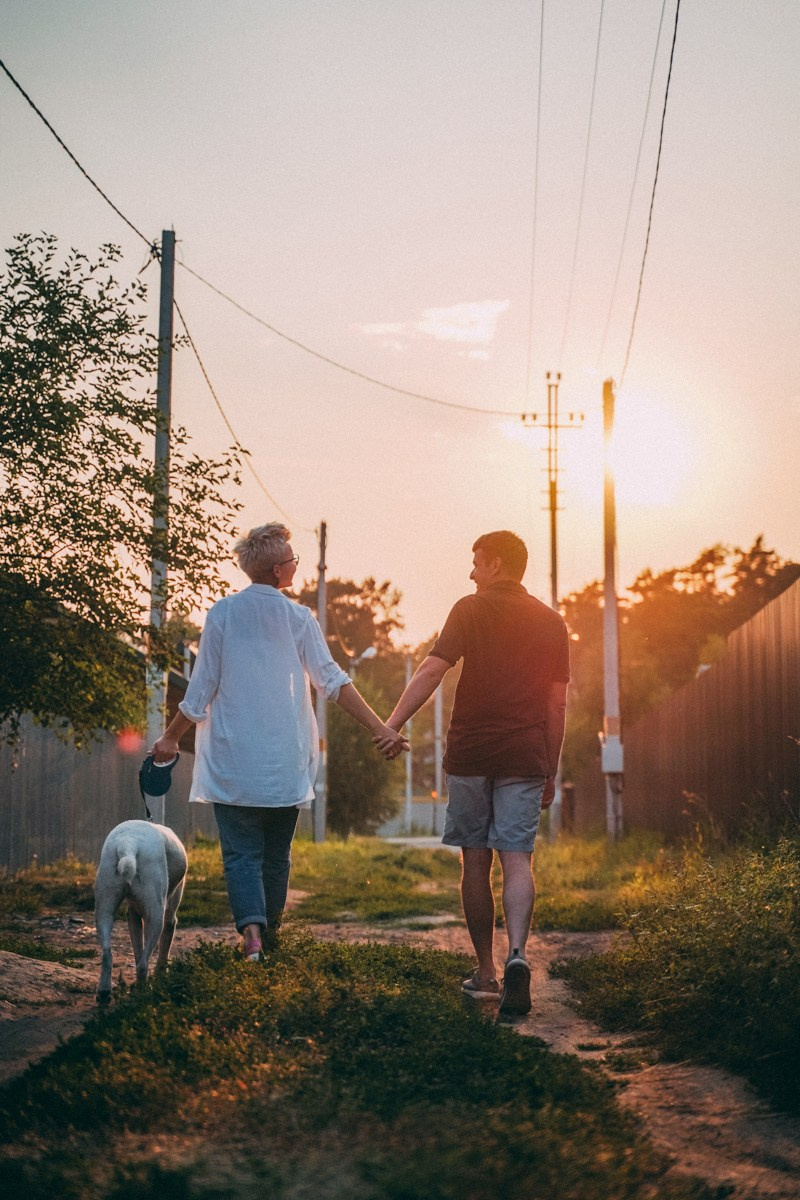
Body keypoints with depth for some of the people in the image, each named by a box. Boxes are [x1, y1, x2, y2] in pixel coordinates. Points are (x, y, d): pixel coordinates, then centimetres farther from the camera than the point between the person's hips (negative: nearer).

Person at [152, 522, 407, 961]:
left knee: (241, 852, -1)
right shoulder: (298, 618, -1)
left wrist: (171, 738, 11)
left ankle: (252, 933, -19)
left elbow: (200, 691, -1)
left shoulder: (222, 614, -2)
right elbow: (333, 681, -8)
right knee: (277, 854, 15)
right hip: (285, 763, 1)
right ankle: (270, 933, 24)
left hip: (233, 761, -1)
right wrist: (380, 728, -8)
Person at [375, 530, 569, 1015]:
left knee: (475, 861, 8)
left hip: (470, 752, -2)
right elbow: (557, 704, 9)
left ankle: (486, 972, 14)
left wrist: (392, 726, -15)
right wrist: (552, 771, 14)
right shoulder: (552, 622, 11)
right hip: (525, 756, 2)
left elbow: (432, 671, -12)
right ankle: (517, 955, -25)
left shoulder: (471, 610, 0)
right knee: (517, 858, -2)